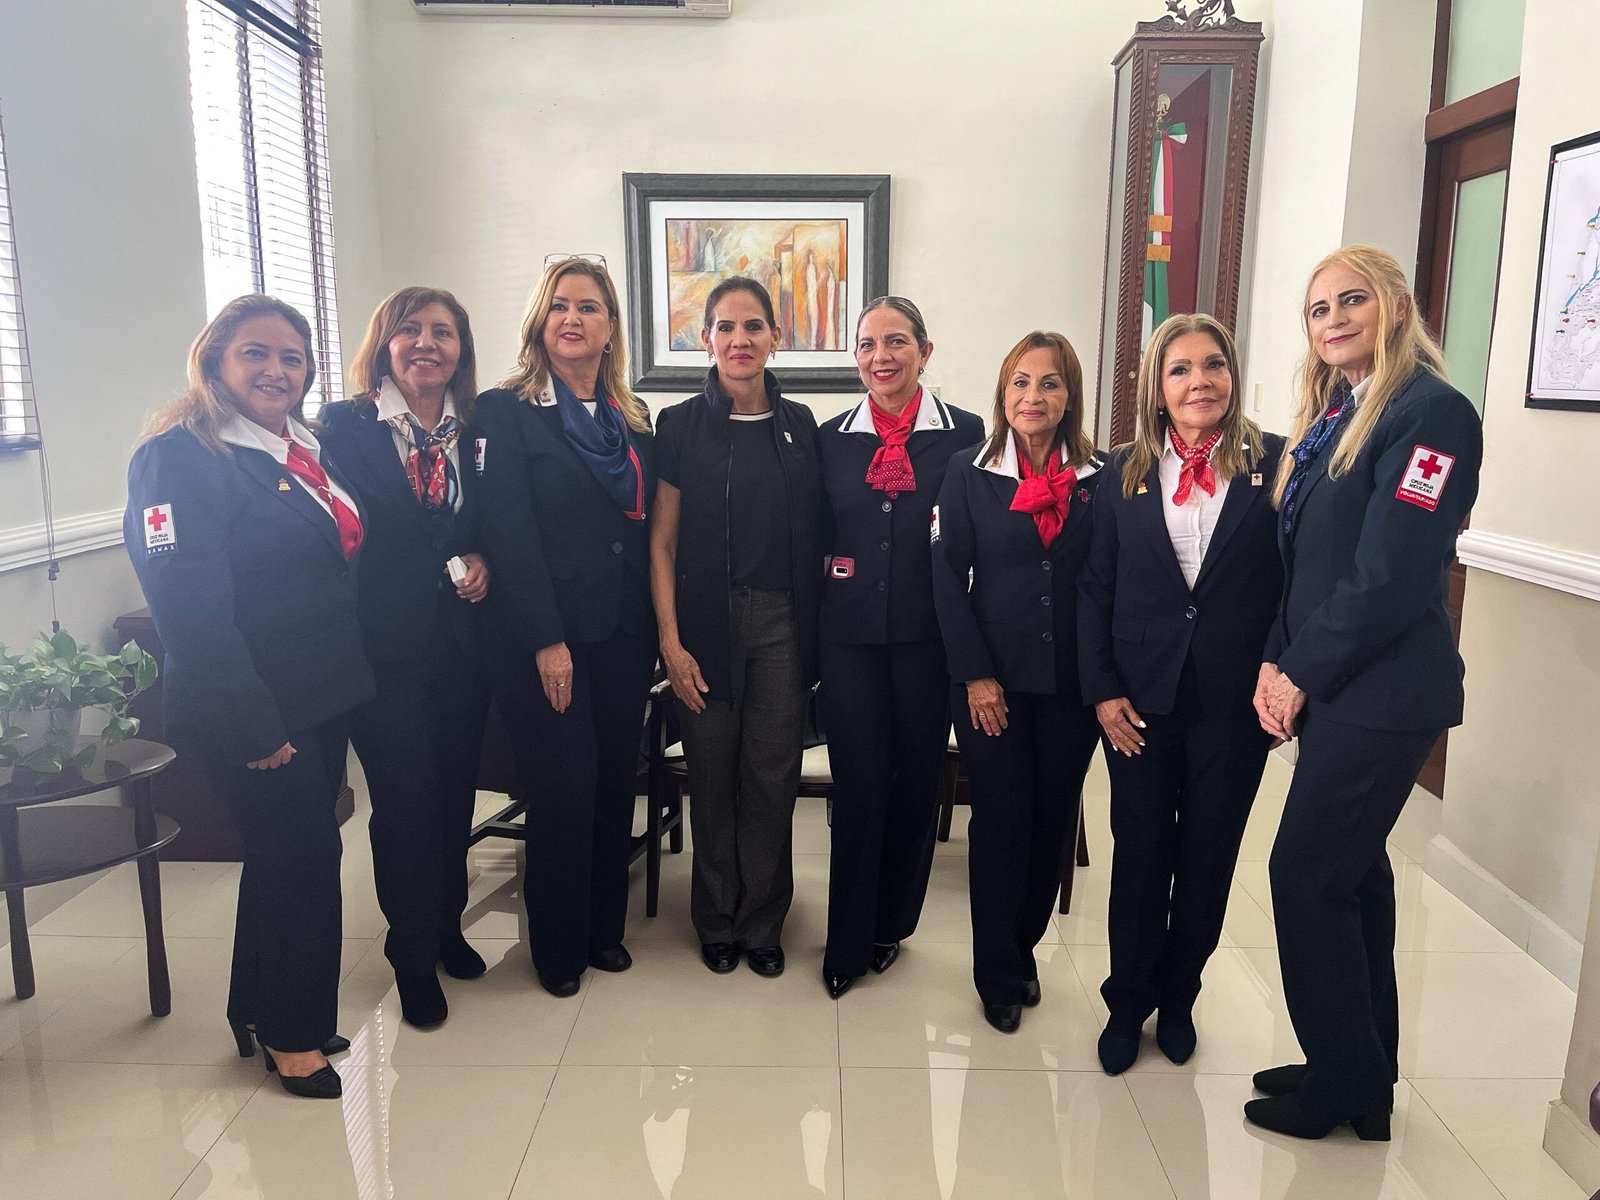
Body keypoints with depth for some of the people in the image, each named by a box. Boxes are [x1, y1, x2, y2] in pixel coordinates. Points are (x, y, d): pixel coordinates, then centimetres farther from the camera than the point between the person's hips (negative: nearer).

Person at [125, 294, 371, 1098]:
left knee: (285, 853, 18)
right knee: (306, 854, 0)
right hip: (255, 711, -8)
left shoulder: (309, 451, 10)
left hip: (324, 696, 8)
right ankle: (293, 1033, 21)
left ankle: (260, 1013, 36)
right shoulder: (179, 458, -15)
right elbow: (190, 609, -22)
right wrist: (252, 728, -23)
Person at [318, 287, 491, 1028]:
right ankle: (414, 957, 21)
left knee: (454, 791, 14)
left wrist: (482, 563, -7)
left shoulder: (476, 432, 7)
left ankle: (446, 926, 35)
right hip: (385, 642, -4)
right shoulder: (344, 426, -4)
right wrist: (449, 566, -13)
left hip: (461, 640, 4)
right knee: (405, 799, 3)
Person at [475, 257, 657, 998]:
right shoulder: (506, 412, -4)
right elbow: (508, 533, -11)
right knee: (563, 788, 0)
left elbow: (646, 531, 11)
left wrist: (653, 632, 4)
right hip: (546, 639, -5)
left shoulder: (631, 420, 12)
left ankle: (605, 928, 28)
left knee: (616, 782, 11)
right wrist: (545, 641, -16)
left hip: (624, 636, 5)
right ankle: (559, 947, 19)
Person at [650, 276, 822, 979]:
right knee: (712, 777, 7)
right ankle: (717, 921, 27)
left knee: (773, 776, 6)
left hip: (782, 623, 2)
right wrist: (671, 641, -9)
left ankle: (762, 922, 25)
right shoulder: (681, 426, -1)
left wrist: (814, 633, 1)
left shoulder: (798, 425, 6)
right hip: (706, 622, -1)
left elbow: (814, 535, 7)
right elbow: (662, 542, -2)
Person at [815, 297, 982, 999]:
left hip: (928, 638, 0)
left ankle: (890, 923, 32)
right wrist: (807, 645, 4)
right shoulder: (831, 439, 5)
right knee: (858, 784, 5)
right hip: (850, 638, 1)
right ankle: (848, 942, 20)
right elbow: (815, 540, 7)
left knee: (916, 781, 11)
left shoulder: (965, 434, -1)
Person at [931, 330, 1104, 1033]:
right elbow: (949, 580, -3)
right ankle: (999, 976, 20)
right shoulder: (969, 474, 0)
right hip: (993, 679, -2)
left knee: (1052, 819, 10)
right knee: (1000, 819, 3)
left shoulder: (1100, 480, 2)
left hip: (1071, 682, 2)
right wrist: (975, 674, -8)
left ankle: (1022, 948, 32)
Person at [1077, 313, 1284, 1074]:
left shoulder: (1275, 463, -3)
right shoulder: (1124, 473, 2)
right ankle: (1128, 1003, 28)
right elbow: (1095, 588, 2)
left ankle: (1178, 997, 34)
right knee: (1140, 854, 9)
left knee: (1208, 855, 13)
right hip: (1140, 697, 1)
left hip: (1234, 700, 0)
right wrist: (1101, 689, -4)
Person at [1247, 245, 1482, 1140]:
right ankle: (1365, 1075, 30)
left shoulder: (1430, 412, -13)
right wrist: (1278, 664, 1)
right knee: (1352, 871, 15)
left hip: (1381, 694, -9)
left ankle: (1344, 1083, 15)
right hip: (1330, 688, 9)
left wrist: (1303, 674, -13)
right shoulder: (1333, 415, 14)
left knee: (1308, 872, -4)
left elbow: (1391, 575, -20)